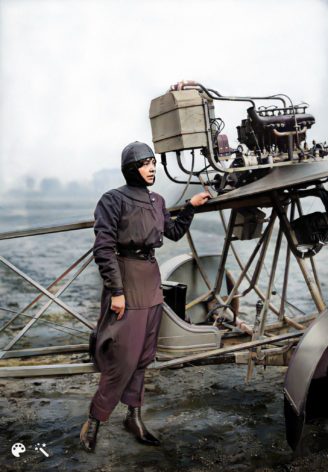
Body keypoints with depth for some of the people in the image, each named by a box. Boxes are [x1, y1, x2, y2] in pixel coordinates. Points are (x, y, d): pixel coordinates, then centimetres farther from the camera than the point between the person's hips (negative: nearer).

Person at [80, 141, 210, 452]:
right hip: (127, 278, -7)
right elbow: (103, 249, -14)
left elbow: (174, 232, 25)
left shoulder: (157, 201, 12)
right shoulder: (114, 199, -10)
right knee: (124, 357, -5)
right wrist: (116, 291, -19)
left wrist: (191, 206, 14)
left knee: (143, 355, 12)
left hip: (152, 278, 7)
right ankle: (94, 420, 12)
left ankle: (134, 417, 24)